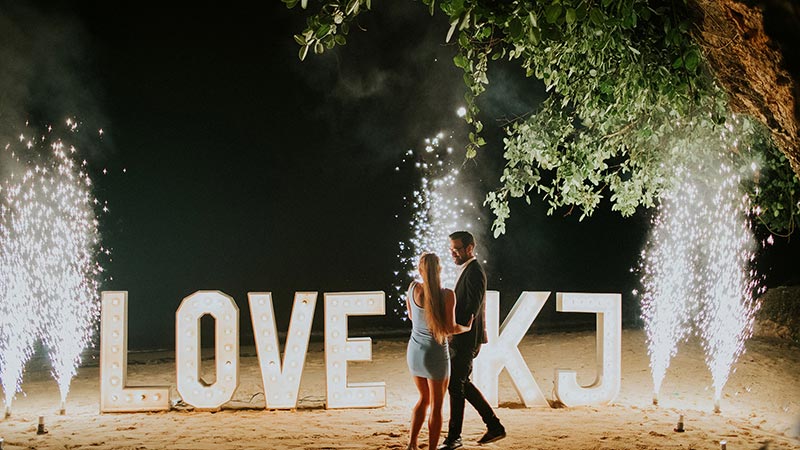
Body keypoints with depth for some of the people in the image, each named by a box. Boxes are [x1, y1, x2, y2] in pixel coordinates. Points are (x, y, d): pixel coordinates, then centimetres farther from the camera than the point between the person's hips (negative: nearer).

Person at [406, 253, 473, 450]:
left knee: (424, 398, 23)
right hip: (435, 354, -5)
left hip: (414, 351, 5)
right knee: (436, 406, 9)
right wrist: (467, 328, 3)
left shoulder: (413, 289, -2)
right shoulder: (447, 295, -16)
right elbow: (450, 328, -16)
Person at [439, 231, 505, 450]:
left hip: (466, 339, -10)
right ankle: (494, 426, 20)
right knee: (462, 383, 15)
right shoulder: (467, 270, 14)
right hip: (461, 339, 10)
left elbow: (472, 308, -22)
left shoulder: (474, 272, -16)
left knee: (456, 385, -3)